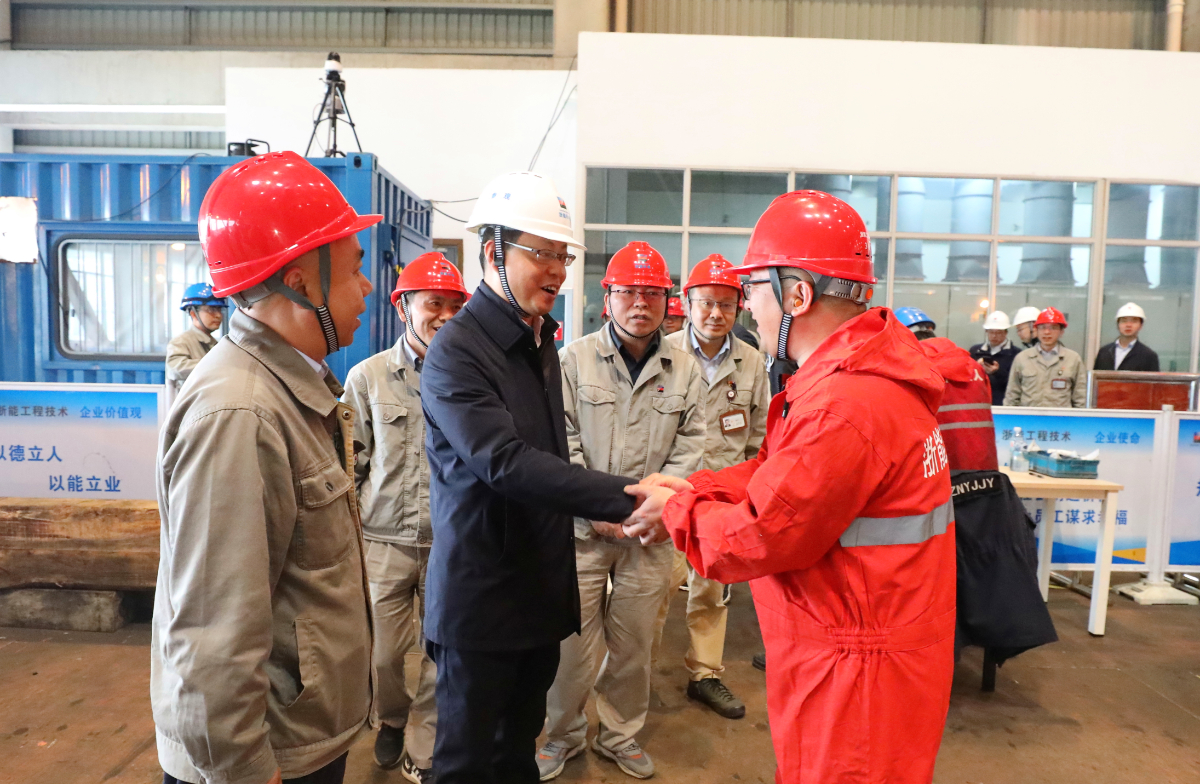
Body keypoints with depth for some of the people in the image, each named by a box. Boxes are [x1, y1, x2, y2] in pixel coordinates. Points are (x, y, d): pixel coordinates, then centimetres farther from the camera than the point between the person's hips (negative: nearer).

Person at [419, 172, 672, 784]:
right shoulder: (456, 351, -17)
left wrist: (594, 507, 12)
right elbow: (507, 463, -28)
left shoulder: (540, 340, 10)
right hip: (481, 599, -7)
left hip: (541, 589, 7)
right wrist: (623, 497, -32)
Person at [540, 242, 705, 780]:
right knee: (573, 641, 7)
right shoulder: (574, 358, -1)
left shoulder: (684, 369, 5)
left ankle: (620, 735, 36)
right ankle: (564, 735, 32)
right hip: (582, 528, -1)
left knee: (634, 643, 13)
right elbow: (561, 444, -4)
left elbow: (688, 448, 4)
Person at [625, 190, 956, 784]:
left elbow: (757, 539, -22)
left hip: (856, 672, -9)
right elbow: (777, 470, 9)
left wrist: (678, 510, -6)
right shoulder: (859, 368, 4)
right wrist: (692, 490, -1)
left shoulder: (843, 406, -29)